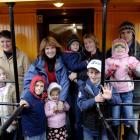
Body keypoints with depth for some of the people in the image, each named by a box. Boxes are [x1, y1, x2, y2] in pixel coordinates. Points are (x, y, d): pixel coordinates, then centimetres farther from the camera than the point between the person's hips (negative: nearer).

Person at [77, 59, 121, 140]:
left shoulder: (107, 87, -9)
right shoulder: (84, 87, -8)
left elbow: (118, 101, -19)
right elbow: (81, 104, -17)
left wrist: (110, 98, -41)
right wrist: (94, 100, -34)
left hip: (104, 127, 0)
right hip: (88, 128, 1)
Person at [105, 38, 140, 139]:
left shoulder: (132, 59, 6)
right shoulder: (109, 60, 7)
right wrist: (110, 70, -16)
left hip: (127, 93, 0)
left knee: (129, 119, 2)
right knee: (115, 119, 6)